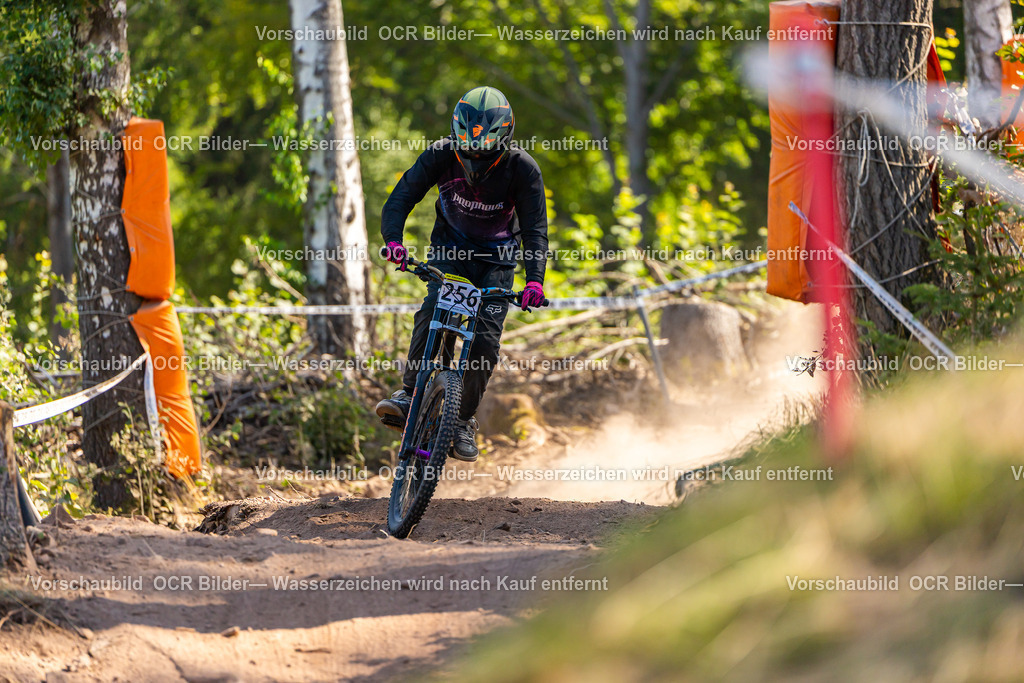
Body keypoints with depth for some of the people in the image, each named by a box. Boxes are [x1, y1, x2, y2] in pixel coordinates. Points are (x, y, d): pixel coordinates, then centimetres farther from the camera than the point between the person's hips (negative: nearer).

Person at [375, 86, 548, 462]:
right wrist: (393, 240, -43)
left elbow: (535, 227, -23)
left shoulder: (522, 169, -23)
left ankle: (465, 420, 1)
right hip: (449, 250, 0)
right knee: (431, 313, -28)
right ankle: (408, 396, -29)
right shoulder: (442, 155, -21)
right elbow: (401, 197, -23)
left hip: (496, 261, 0)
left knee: (485, 339, -14)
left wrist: (534, 279, -39)